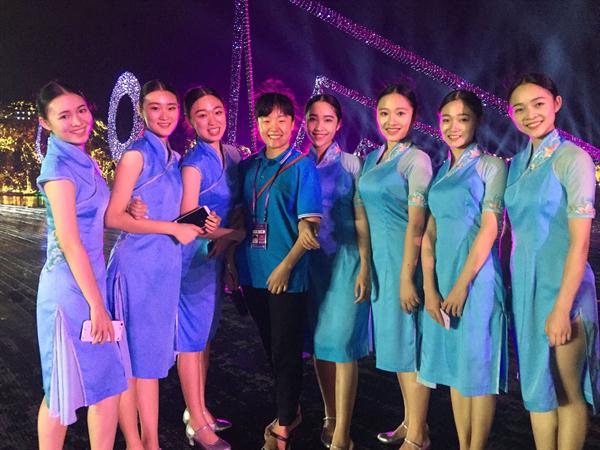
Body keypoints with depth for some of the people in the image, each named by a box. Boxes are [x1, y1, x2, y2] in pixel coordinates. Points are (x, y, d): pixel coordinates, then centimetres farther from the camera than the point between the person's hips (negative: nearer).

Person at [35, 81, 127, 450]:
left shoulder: (85, 162, 12)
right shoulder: (59, 167, -14)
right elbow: (69, 241, -18)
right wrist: (96, 304, -17)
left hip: (93, 279, 8)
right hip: (69, 286, -8)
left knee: (110, 380, 12)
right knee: (65, 390, 6)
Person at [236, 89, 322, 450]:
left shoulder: (301, 166, -7)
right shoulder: (248, 167, 8)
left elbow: (310, 225, -12)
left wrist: (286, 265, -18)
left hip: (287, 275, -6)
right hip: (253, 272, 6)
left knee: (286, 351, 4)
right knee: (271, 349, 18)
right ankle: (290, 410, 37)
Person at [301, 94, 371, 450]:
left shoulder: (351, 163, -2)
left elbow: (362, 220, -4)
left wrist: (364, 269, -10)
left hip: (344, 261, -4)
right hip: (309, 262, 4)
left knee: (342, 344, -3)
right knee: (319, 342, 12)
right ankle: (330, 416, 29)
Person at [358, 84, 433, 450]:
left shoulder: (416, 160, -11)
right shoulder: (372, 159, 12)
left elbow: (416, 224, -16)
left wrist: (407, 276, -19)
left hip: (405, 260, -8)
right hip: (379, 260, 8)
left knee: (410, 342, -1)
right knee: (394, 342, 15)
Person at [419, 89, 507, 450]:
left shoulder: (491, 166, -3)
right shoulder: (441, 171, 14)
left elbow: (489, 230, -11)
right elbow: (430, 234, 8)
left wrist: (462, 285, -14)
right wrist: (430, 288, -3)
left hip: (476, 277, -6)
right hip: (442, 278, 6)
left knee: (478, 365, 1)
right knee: (454, 363, 12)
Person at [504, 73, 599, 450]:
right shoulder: (518, 163, 9)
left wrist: (562, 306, -18)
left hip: (561, 286, -6)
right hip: (524, 287, 6)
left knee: (567, 392, 7)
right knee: (537, 386, 15)